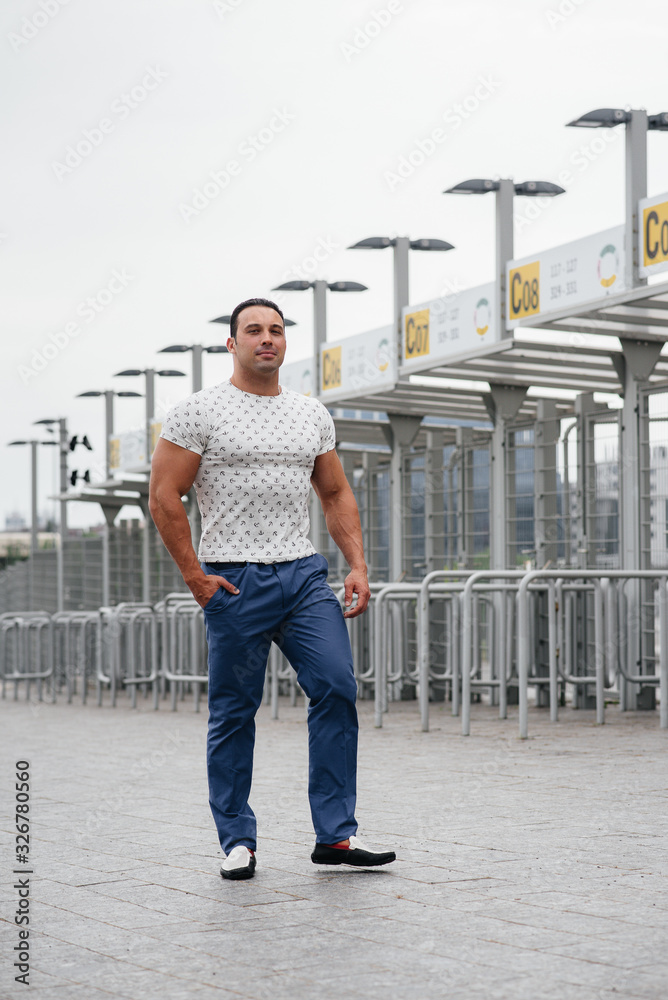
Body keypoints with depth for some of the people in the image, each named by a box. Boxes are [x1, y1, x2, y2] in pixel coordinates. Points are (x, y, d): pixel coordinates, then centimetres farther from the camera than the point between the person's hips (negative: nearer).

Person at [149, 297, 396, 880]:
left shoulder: (313, 415, 13)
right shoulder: (200, 412, -3)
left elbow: (337, 494, 17)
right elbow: (164, 498, -6)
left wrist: (358, 565, 5)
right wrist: (195, 576, -10)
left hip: (305, 574, 4)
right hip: (234, 581, -4)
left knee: (338, 688, -7)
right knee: (234, 712, 3)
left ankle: (336, 835, -1)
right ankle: (238, 841, 15)